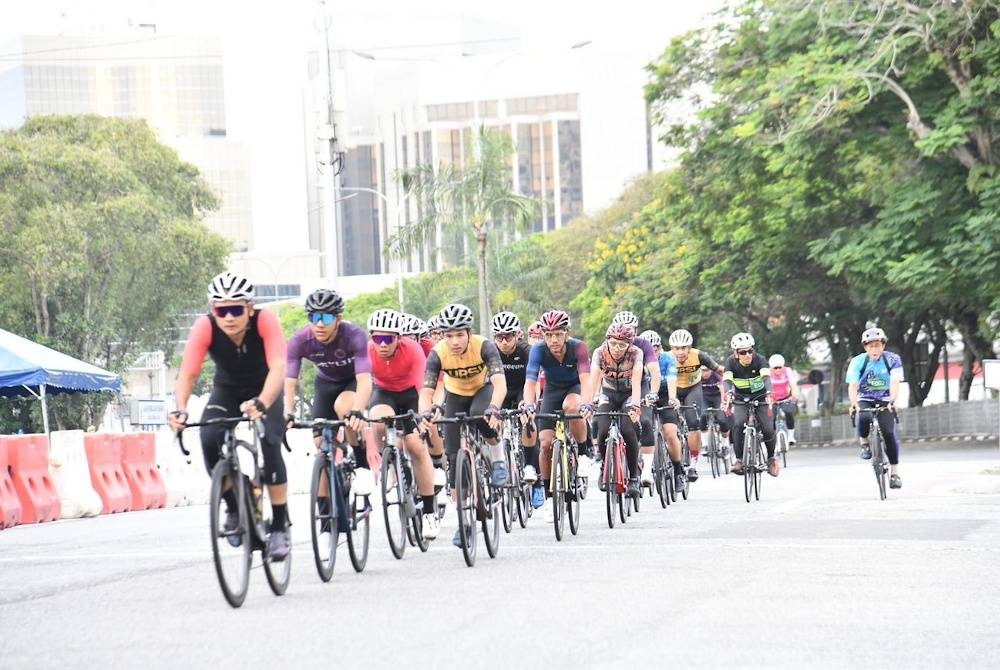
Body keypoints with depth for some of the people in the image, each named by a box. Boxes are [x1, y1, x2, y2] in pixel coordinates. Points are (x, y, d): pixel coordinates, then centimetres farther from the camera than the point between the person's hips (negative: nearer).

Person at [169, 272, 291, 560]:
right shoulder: (205, 327, -28)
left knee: (269, 444, -25)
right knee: (209, 439, -25)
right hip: (226, 390, 2)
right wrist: (180, 410, -50)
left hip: (264, 391, -2)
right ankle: (234, 507, -1)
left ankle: (280, 527, -11)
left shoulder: (265, 321, -33)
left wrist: (261, 404, -61)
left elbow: (278, 368, -43)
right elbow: (187, 374, -32)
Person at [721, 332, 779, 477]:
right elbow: (727, 380, -32)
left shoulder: (759, 360, -21)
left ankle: (771, 458, 13)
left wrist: (769, 394, -56)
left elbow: (766, 377, -36)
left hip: (760, 398, 0)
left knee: (768, 429, -14)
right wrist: (728, 394, -54)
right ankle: (739, 460, -17)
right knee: (739, 424, -27)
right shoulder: (731, 362, -17)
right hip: (741, 399, 0)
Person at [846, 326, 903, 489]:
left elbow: (895, 382, -25)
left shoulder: (893, 360, -14)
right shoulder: (858, 361, -13)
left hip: (885, 400, 0)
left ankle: (895, 472, -7)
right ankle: (864, 444, -4)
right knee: (864, 418, -35)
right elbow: (852, 385, -23)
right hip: (865, 400, 0)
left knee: (889, 432, -19)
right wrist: (854, 404, -42)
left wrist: (892, 401, -44)